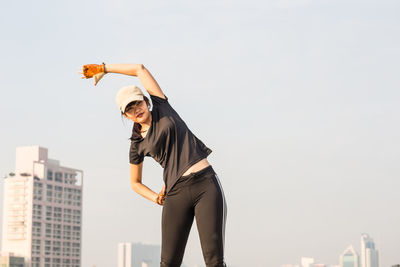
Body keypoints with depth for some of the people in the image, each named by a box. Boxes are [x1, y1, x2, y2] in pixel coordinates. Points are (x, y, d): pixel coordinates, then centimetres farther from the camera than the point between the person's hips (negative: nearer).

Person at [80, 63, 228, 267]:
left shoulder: (162, 108, 10)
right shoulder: (137, 145, 12)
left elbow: (140, 69, 11)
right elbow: (135, 183, 24)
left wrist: (103, 68, 18)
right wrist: (155, 198, 7)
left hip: (206, 183, -2)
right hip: (176, 193, 2)